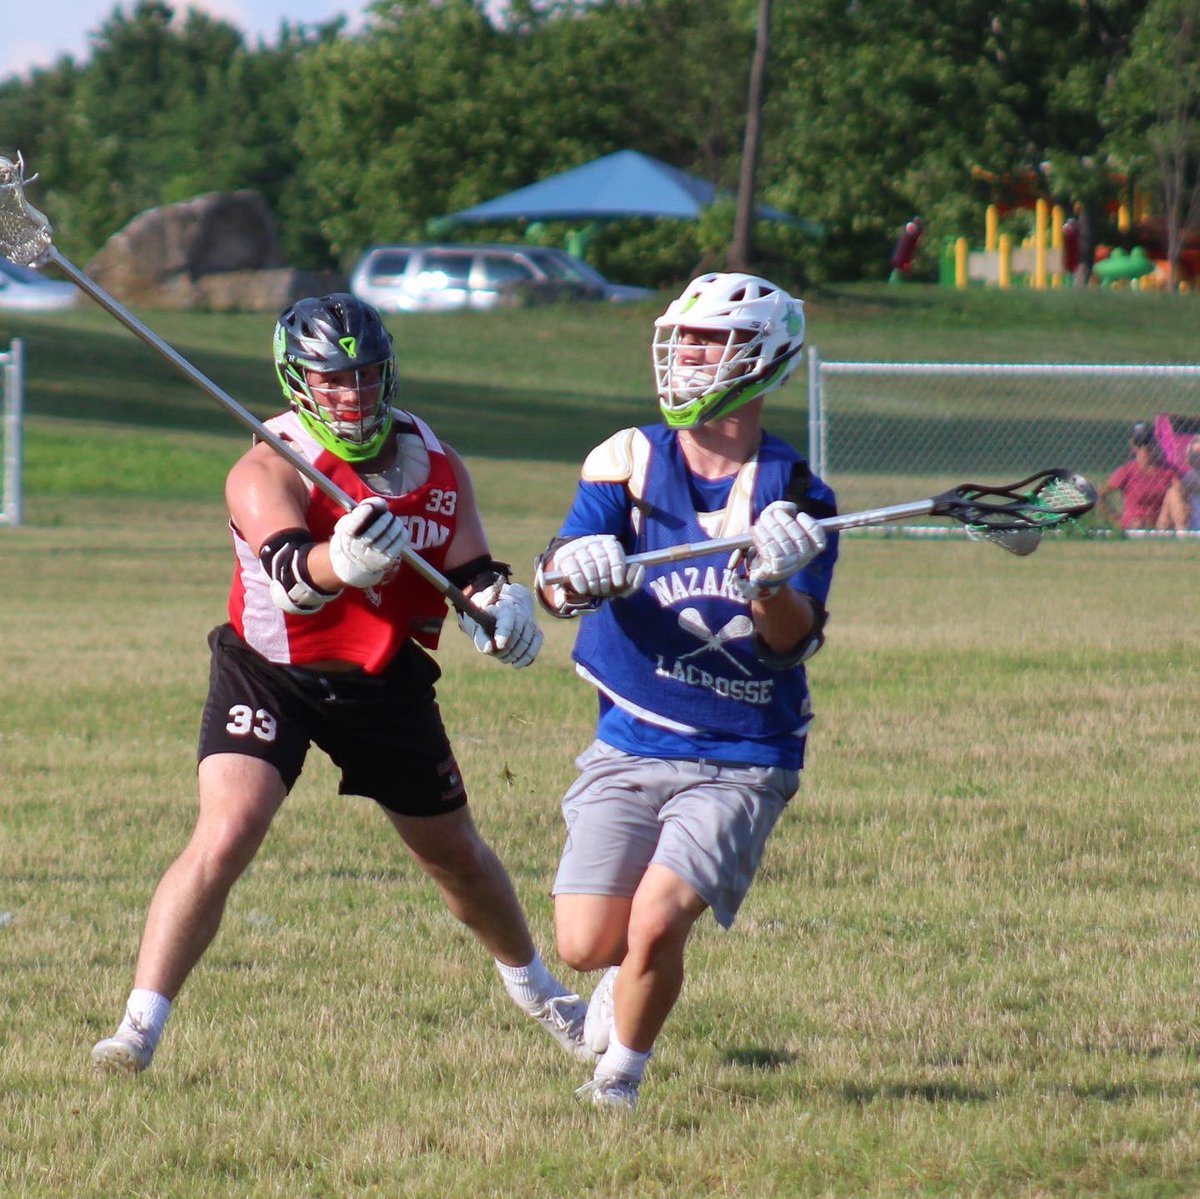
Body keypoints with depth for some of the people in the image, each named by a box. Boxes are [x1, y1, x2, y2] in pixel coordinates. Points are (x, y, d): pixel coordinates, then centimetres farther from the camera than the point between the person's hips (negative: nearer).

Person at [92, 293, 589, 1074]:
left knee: (456, 855, 18)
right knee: (226, 834, -24)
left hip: (387, 683, 4)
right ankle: (140, 1026, -20)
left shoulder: (435, 465, -5)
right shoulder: (266, 472, -21)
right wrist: (343, 560, -63)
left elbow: (470, 573, -4)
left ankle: (533, 986, 45)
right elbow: (291, 569, -40)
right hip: (269, 676, -4)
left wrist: (501, 605, -28)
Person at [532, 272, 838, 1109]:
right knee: (587, 943, -6)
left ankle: (622, 1075, 8)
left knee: (657, 923, -19)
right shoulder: (629, 462, 0)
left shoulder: (795, 500, -4)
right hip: (629, 749, 2)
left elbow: (795, 642, -12)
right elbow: (555, 584, -10)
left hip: (741, 763, -2)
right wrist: (572, 576, -34)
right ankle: (630, 973, 32)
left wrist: (771, 585, -33)